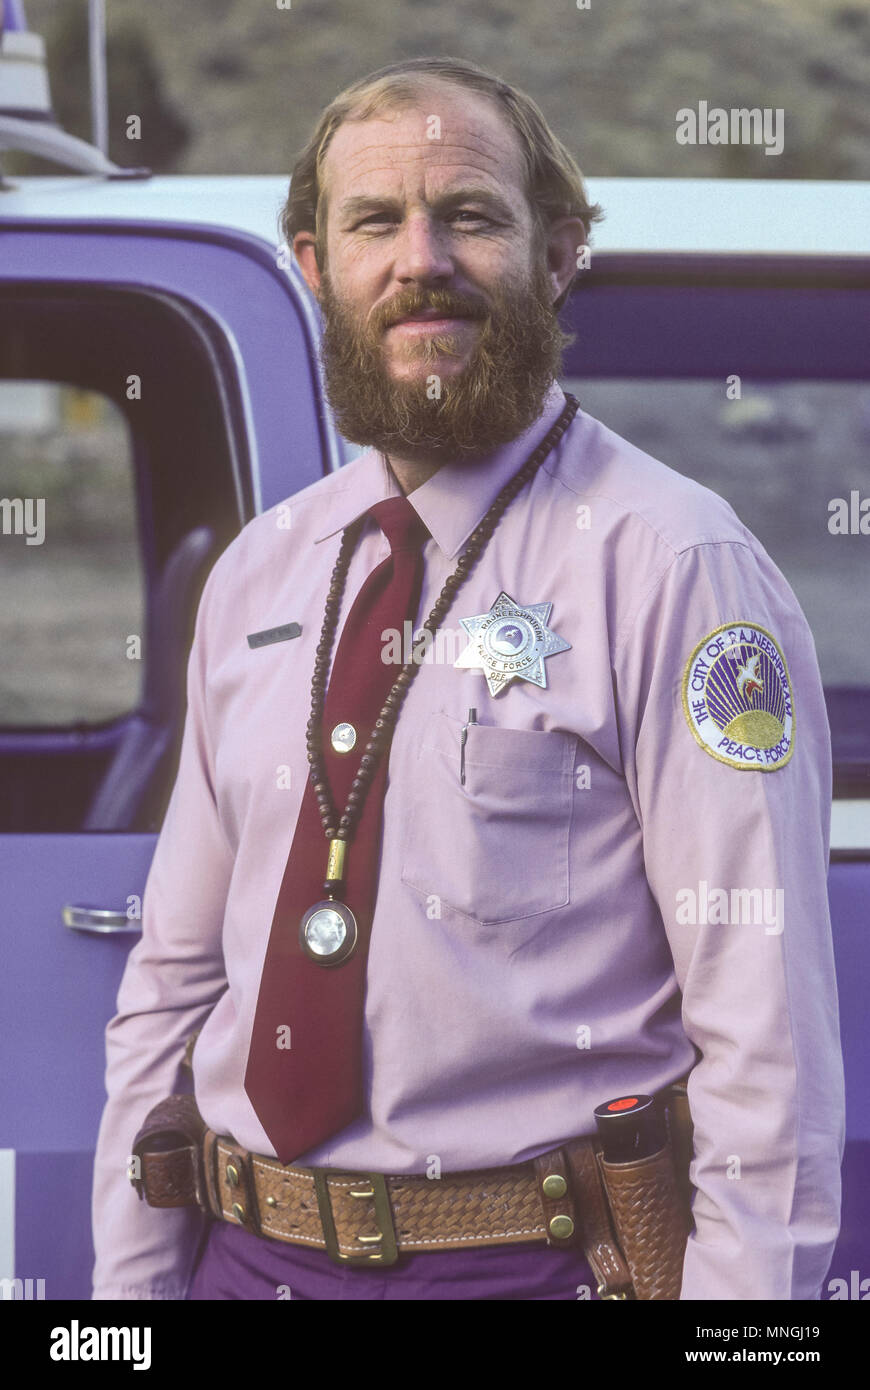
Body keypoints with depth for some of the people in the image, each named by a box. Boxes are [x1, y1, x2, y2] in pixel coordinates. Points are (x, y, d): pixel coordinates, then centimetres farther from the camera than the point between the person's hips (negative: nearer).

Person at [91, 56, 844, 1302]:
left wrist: (743, 1288, -20)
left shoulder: (672, 566, -10)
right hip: (245, 1254, 5)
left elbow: (765, 1028, -14)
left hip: (540, 1259, -5)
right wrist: (132, 1284, 6)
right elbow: (173, 975, 11)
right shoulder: (256, 576, 9)